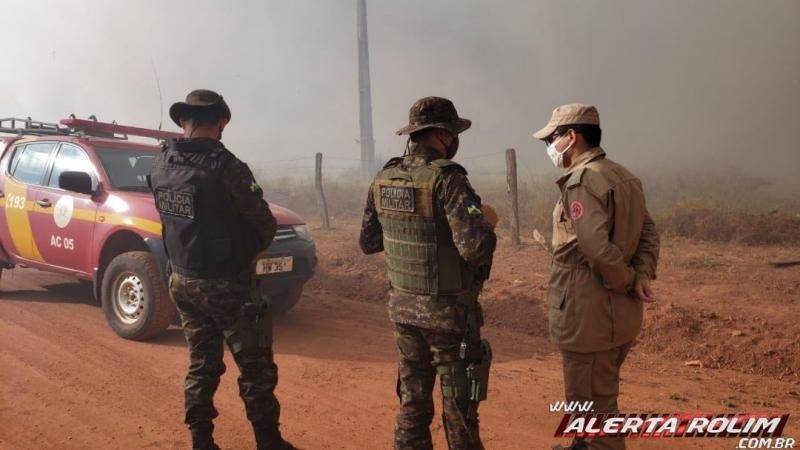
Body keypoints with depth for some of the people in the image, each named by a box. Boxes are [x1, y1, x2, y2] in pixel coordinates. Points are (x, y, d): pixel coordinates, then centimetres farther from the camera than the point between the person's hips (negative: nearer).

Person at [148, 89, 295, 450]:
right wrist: (246, 250, 7)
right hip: (226, 284, -7)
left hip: (182, 281, 7)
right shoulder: (225, 167, -21)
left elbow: (171, 217, 9)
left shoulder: (160, 166, 0)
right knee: (256, 367, 6)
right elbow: (265, 225, -12)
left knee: (201, 363, 18)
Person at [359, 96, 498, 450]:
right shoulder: (446, 178, -19)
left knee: (412, 400, 17)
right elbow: (475, 247, -27)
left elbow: (368, 242, 10)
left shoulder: (383, 179, 2)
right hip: (448, 310, -6)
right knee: (458, 406, 8)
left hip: (403, 306, 6)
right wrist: (486, 223, -7)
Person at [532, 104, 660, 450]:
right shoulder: (623, 177, 12)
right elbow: (648, 232, 9)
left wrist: (628, 282, -13)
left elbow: (598, 248, -28)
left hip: (590, 313, -10)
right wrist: (642, 275, -5)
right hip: (618, 312, 10)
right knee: (597, 394, 25)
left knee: (593, 404, 4)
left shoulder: (582, 180, -18)